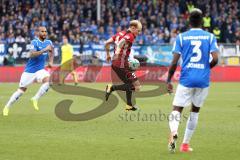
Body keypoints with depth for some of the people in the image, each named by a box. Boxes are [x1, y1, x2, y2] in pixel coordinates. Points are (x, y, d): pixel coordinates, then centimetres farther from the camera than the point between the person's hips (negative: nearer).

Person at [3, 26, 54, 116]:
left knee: (47, 80, -27)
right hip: (30, 70, -4)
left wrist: (51, 62, 10)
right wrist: (44, 50, -37)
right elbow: (32, 54, -31)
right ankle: (7, 107, 18)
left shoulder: (48, 42, 3)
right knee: (22, 89, 1)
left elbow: (51, 52, 26)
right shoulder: (35, 42, -14)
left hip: (40, 70, 4)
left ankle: (35, 99, -11)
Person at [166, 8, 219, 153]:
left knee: (177, 109, 4)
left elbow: (174, 62, -4)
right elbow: (215, 59, -7)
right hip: (203, 80, 1)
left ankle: (173, 132, -27)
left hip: (186, 80, -1)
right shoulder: (210, 37, 3)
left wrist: (168, 81, 6)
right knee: (195, 111, 18)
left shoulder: (181, 37, 1)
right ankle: (185, 144, 17)